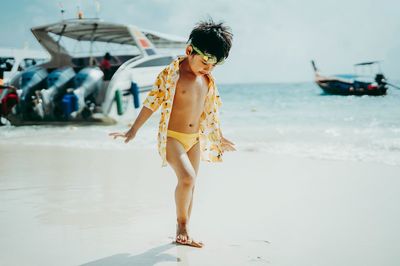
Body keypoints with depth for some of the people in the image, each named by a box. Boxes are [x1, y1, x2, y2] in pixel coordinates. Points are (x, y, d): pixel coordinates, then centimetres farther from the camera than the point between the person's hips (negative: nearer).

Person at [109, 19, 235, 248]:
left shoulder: (207, 81, 6)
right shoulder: (171, 73, -12)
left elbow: (209, 110, 19)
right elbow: (153, 101, -11)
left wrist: (219, 137, 28)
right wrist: (134, 130, -11)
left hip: (195, 139, 7)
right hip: (172, 137, -6)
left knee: (190, 184, 9)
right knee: (187, 178, -23)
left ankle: (184, 232, 21)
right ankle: (182, 222, 0)